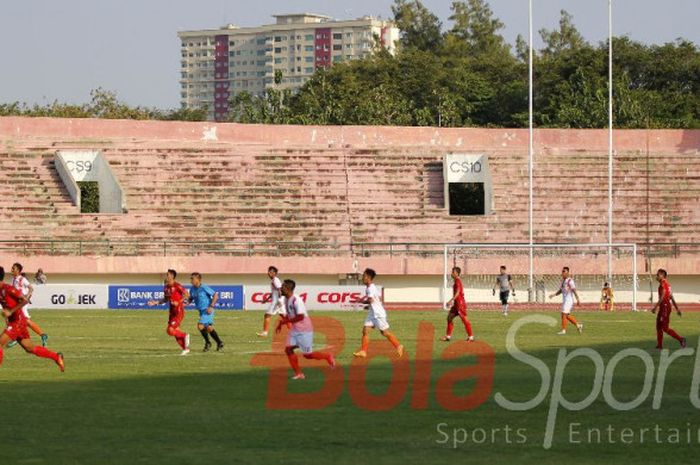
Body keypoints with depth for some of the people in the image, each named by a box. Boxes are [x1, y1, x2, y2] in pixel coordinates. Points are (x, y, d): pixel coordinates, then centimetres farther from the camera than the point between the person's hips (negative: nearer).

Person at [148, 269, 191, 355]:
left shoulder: (177, 286, -14)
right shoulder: (166, 287, 10)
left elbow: (187, 295, -14)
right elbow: (165, 299, 21)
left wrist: (178, 302, -23)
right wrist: (156, 302, 8)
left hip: (179, 312, -8)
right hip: (172, 312, 8)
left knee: (170, 331, -16)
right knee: (175, 332, 8)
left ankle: (185, 336, 6)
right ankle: (185, 348, 19)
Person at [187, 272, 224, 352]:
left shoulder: (204, 288, -18)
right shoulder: (192, 289, 3)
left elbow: (215, 295, -14)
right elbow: (191, 298, 18)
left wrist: (211, 306, -19)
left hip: (208, 310, -8)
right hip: (201, 311, 8)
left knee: (200, 326, -18)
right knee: (209, 328, 13)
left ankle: (207, 342, 2)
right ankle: (219, 343, 27)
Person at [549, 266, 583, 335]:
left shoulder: (570, 281, -14)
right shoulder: (563, 281, 13)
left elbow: (574, 290, -18)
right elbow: (560, 290, 21)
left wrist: (578, 299, -21)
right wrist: (554, 295, 9)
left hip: (569, 300, -9)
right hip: (564, 300, 9)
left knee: (564, 315, -9)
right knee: (567, 316, 13)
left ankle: (563, 330, -4)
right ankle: (578, 325, 25)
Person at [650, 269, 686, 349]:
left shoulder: (663, 284, -15)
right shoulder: (667, 284, 15)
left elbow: (662, 298, -23)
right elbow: (671, 297, 19)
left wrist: (655, 307, -23)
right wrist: (677, 308, 21)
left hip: (665, 307, -10)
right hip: (663, 308, 10)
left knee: (665, 328, -8)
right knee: (659, 327, 12)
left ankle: (680, 339, -10)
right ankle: (659, 345, 15)